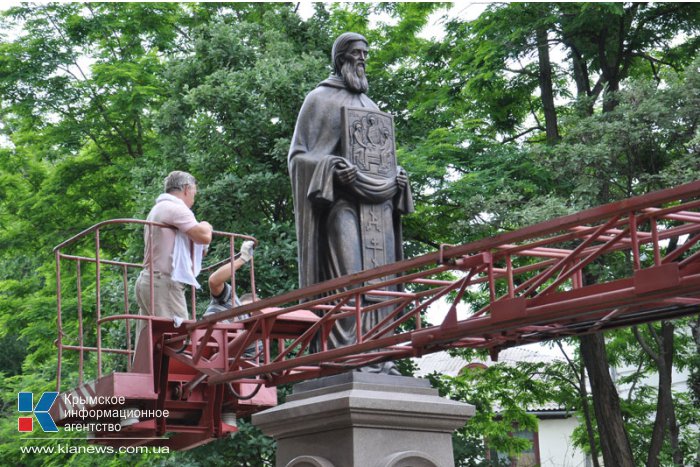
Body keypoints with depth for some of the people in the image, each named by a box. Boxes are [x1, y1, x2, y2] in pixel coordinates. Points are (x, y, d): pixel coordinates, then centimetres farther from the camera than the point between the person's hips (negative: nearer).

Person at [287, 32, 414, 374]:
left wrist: (396, 178, 7)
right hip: (342, 200, -6)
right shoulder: (320, 98, 7)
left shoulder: (370, 105, 25)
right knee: (346, 275, -17)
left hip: (377, 203, 7)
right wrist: (331, 168, -18)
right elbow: (298, 155, 0)